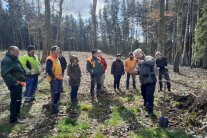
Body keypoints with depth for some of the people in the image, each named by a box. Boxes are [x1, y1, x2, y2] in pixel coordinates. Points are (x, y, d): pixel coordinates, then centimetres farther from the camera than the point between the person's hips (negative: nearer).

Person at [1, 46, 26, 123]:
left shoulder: (14, 59, 15)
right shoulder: (7, 60, -18)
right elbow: (4, 74, -27)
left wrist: (22, 80, 13)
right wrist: (15, 81, -24)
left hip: (18, 84, 10)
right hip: (14, 84, -10)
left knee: (18, 100, 20)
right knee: (15, 101, -2)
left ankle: (16, 115, 36)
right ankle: (14, 119, 10)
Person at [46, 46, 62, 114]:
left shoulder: (57, 59, 15)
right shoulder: (50, 59, -15)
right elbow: (48, 70, -23)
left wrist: (61, 76, 15)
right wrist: (53, 77, -19)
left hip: (59, 78, 9)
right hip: (54, 79, -9)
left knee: (58, 92, 16)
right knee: (54, 93, -4)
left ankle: (56, 105, 30)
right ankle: (54, 108, 7)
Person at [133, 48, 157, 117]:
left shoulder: (148, 58, -15)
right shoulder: (139, 62, 9)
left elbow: (153, 61, -38)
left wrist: (143, 61, -44)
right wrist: (136, 71, -5)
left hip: (150, 81, -8)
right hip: (143, 82, 8)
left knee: (149, 96, -6)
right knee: (144, 94, 22)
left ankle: (150, 111, 7)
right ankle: (146, 105, 47)